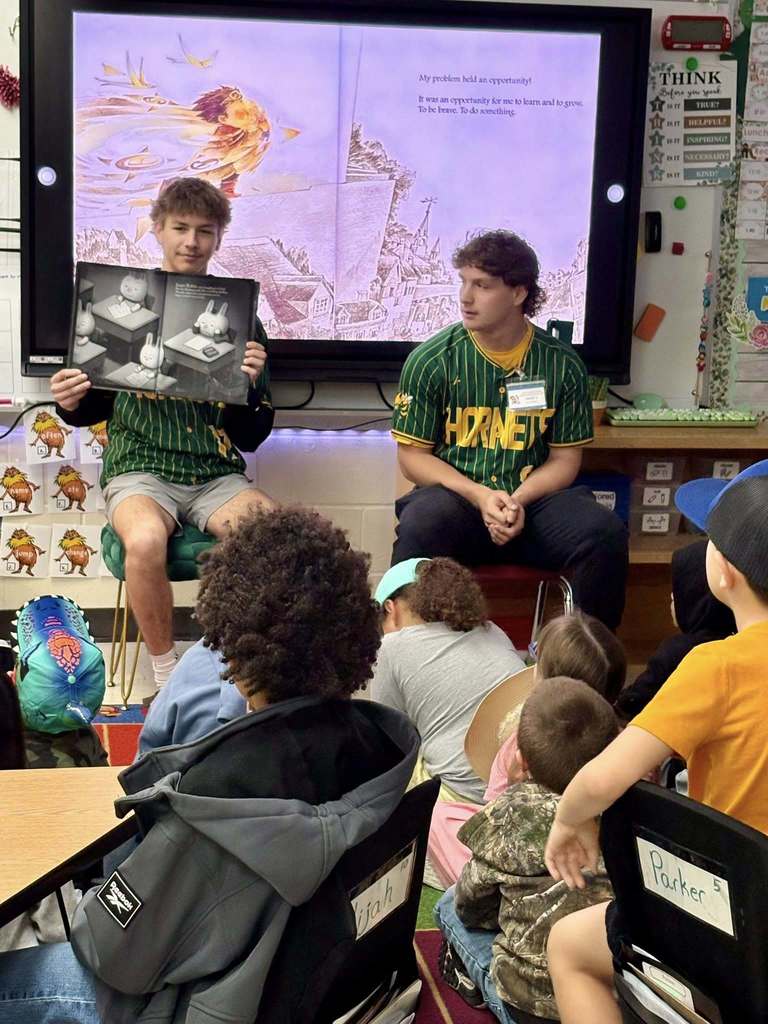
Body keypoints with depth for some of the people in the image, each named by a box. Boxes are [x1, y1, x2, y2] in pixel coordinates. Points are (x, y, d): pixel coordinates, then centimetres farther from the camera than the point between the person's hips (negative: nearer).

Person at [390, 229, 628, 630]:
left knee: (605, 534, -26)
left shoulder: (562, 364, 5)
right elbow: (413, 456, 2)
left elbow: (565, 459, 8)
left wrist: (519, 500, -13)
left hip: (533, 498, 2)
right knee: (420, 528, -36)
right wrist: (480, 496, -13)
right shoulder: (430, 360, 1)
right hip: (455, 496, -2)